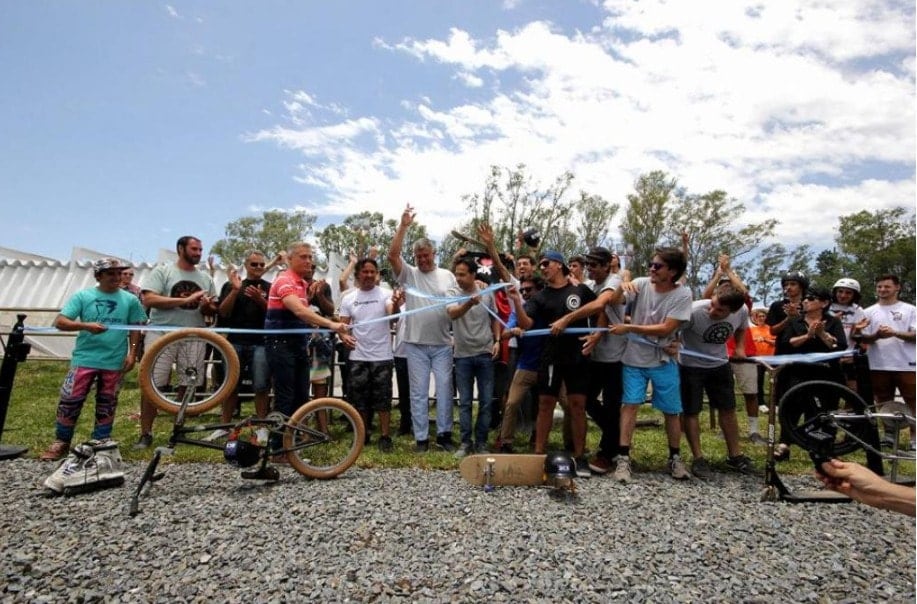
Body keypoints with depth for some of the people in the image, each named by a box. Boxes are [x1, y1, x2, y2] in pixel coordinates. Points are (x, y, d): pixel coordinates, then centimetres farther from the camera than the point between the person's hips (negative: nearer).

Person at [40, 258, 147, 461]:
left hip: (114, 362, 1)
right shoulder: (82, 296, -1)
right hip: (84, 359, -1)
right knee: (70, 400, 0)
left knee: (106, 404, 10)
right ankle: (61, 443, 18)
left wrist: (132, 353, -1)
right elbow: (59, 322, -6)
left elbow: (135, 328, 7)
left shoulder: (130, 300, 2)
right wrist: (86, 326, -22)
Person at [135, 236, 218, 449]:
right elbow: (149, 299, -9)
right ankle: (145, 434, 9)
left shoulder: (205, 278, 14)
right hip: (162, 333, -3)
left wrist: (207, 306, -9)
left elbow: (213, 311, 16)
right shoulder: (162, 271, 3)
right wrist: (185, 300, -15)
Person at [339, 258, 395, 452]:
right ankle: (362, 434, 26)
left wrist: (397, 305, -47)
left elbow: (392, 314, -23)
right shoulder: (349, 298, 5)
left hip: (382, 356, -3)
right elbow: (343, 325, 6)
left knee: (383, 398, 4)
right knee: (359, 398, 11)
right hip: (357, 357, 3)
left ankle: (385, 436, 14)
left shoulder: (384, 294, -5)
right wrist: (344, 336, -17)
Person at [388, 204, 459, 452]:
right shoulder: (408, 274, 3)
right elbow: (392, 255, -13)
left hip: (443, 343, 1)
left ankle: (444, 434, 19)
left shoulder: (447, 276, 8)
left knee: (444, 389, 6)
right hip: (416, 344, -1)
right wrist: (403, 225, -17)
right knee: (418, 392, 6)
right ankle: (421, 438, 16)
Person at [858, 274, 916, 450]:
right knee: (884, 403, 10)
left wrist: (895, 333, -18)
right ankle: (889, 435, 21)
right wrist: (876, 335, -14)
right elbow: (863, 338, 6)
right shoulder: (870, 312, 9)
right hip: (879, 365, 2)